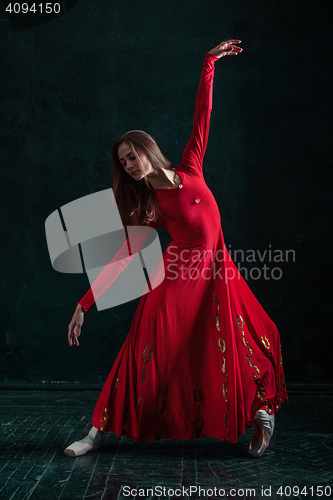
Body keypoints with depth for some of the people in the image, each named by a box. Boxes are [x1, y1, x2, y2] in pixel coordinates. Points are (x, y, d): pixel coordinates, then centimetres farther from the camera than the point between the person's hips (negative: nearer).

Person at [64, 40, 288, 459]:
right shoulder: (145, 208, -2)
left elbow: (202, 115, 6)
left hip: (216, 277, 2)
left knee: (234, 354, 4)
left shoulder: (189, 170, 2)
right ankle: (99, 431, 5)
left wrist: (209, 63, 7)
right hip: (177, 281, -1)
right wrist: (83, 306, -11)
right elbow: (119, 259, -6)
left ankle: (262, 413, 28)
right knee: (150, 354, -5)